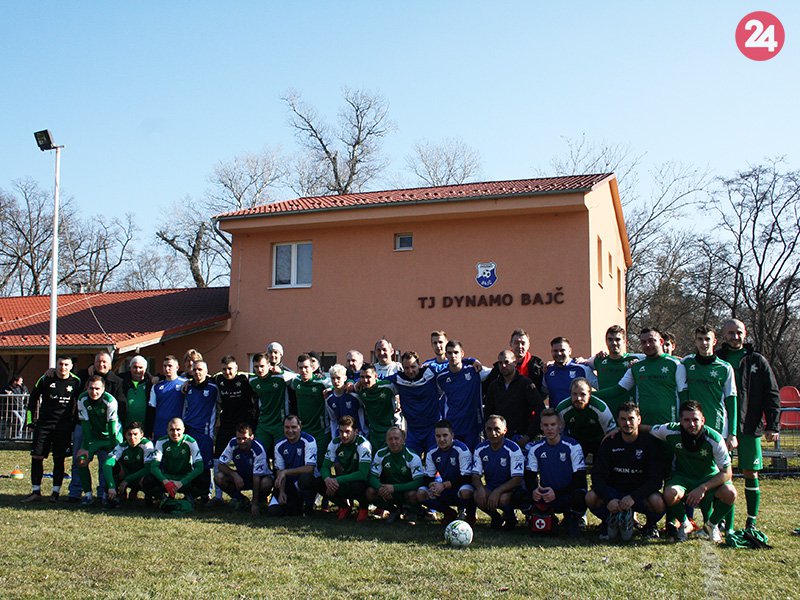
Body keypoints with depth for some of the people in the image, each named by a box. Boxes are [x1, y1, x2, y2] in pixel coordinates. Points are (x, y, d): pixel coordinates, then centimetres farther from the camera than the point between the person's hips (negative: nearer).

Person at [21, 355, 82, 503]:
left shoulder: (76, 382, 0)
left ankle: (56, 492, 10)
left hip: (64, 426, -1)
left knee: (59, 459, 2)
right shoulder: (46, 379, -1)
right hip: (44, 423, 1)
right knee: (36, 457, -1)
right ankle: (36, 491, 7)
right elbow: (33, 397, 10)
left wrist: (74, 419, 6)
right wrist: (34, 416, 7)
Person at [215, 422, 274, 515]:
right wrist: (234, 475, -33)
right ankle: (241, 500, 2)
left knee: (266, 483, -38)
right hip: (241, 477, 4)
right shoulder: (233, 444, -19)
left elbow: (257, 476, -31)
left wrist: (254, 504, -33)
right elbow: (221, 465, -13)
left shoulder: (258, 450, -30)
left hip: (259, 477, -4)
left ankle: (257, 502, -2)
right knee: (218, 477, -22)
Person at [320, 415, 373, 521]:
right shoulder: (335, 443, -6)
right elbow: (325, 467, -5)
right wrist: (327, 479, -30)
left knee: (356, 486, -38)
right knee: (322, 485, -19)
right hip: (344, 479, 5)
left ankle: (363, 507, -3)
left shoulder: (363, 445, -23)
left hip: (361, 481, -5)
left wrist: (337, 480, -36)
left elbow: (363, 474, -31)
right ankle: (344, 505, 8)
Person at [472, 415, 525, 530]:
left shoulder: (513, 449, -16)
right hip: (490, 488, 4)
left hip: (510, 489, -4)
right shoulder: (480, 449, -3)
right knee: (477, 496, -28)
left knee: (503, 498, -36)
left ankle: (511, 517, 1)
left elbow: (517, 480, -20)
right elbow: (476, 475, -4)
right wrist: (480, 488, -27)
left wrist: (497, 491, -32)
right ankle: (496, 518, 3)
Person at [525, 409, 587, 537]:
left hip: (568, 495, -3)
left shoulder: (572, 446, -9)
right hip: (545, 495, 3)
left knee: (580, 498, -37)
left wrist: (557, 493, -25)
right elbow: (529, 477, 1)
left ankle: (573, 519, 2)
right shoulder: (535, 448, 2)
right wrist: (533, 490, -23)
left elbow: (580, 480, -13)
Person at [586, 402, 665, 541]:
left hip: (640, 493, -1)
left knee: (657, 502, -33)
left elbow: (656, 479, -15)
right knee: (591, 497, -27)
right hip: (614, 491, 1)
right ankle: (609, 521, 4)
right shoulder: (609, 443, -4)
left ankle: (651, 524, 2)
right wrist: (609, 499, -28)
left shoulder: (649, 442, -8)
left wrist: (633, 497, -29)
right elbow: (597, 476, -9)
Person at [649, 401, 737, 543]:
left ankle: (711, 525, 3)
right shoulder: (671, 431, -19)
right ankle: (683, 524, 2)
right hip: (682, 477, 0)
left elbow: (727, 472, -18)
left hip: (709, 477, 0)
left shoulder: (715, 439, -22)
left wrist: (703, 488, -29)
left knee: (729, 493, -31)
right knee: (670, 494, -35)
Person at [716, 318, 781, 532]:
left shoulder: (757, 361, 7)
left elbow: (772, 395, 7)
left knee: (751, 474, 3)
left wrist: (773, 426, -1)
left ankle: (751, 522, 12)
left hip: (749, 426, 0)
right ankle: (726, 524, 9)